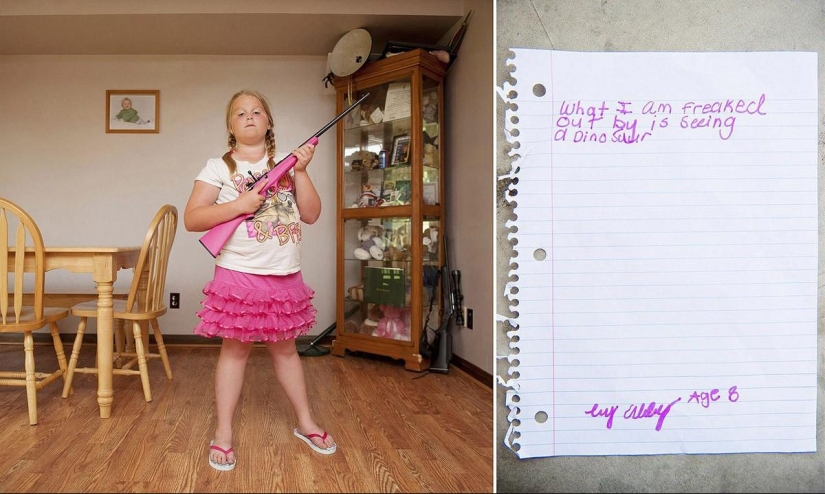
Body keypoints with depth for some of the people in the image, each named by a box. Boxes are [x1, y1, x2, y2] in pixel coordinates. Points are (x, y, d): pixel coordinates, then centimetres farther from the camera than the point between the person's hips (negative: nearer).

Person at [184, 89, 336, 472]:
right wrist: (239, 205, -18)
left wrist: (301, 171, -7)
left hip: (285, 276, 3)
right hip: (239, 274, -3)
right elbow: (191, 219, -8)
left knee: (284, 347, 14)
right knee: (235, 348, 4)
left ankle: (305, 423, 27)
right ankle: (223, 434, 18)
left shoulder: (285, 165, 9)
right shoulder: (219, 167, 0)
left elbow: (311, 215, 2)